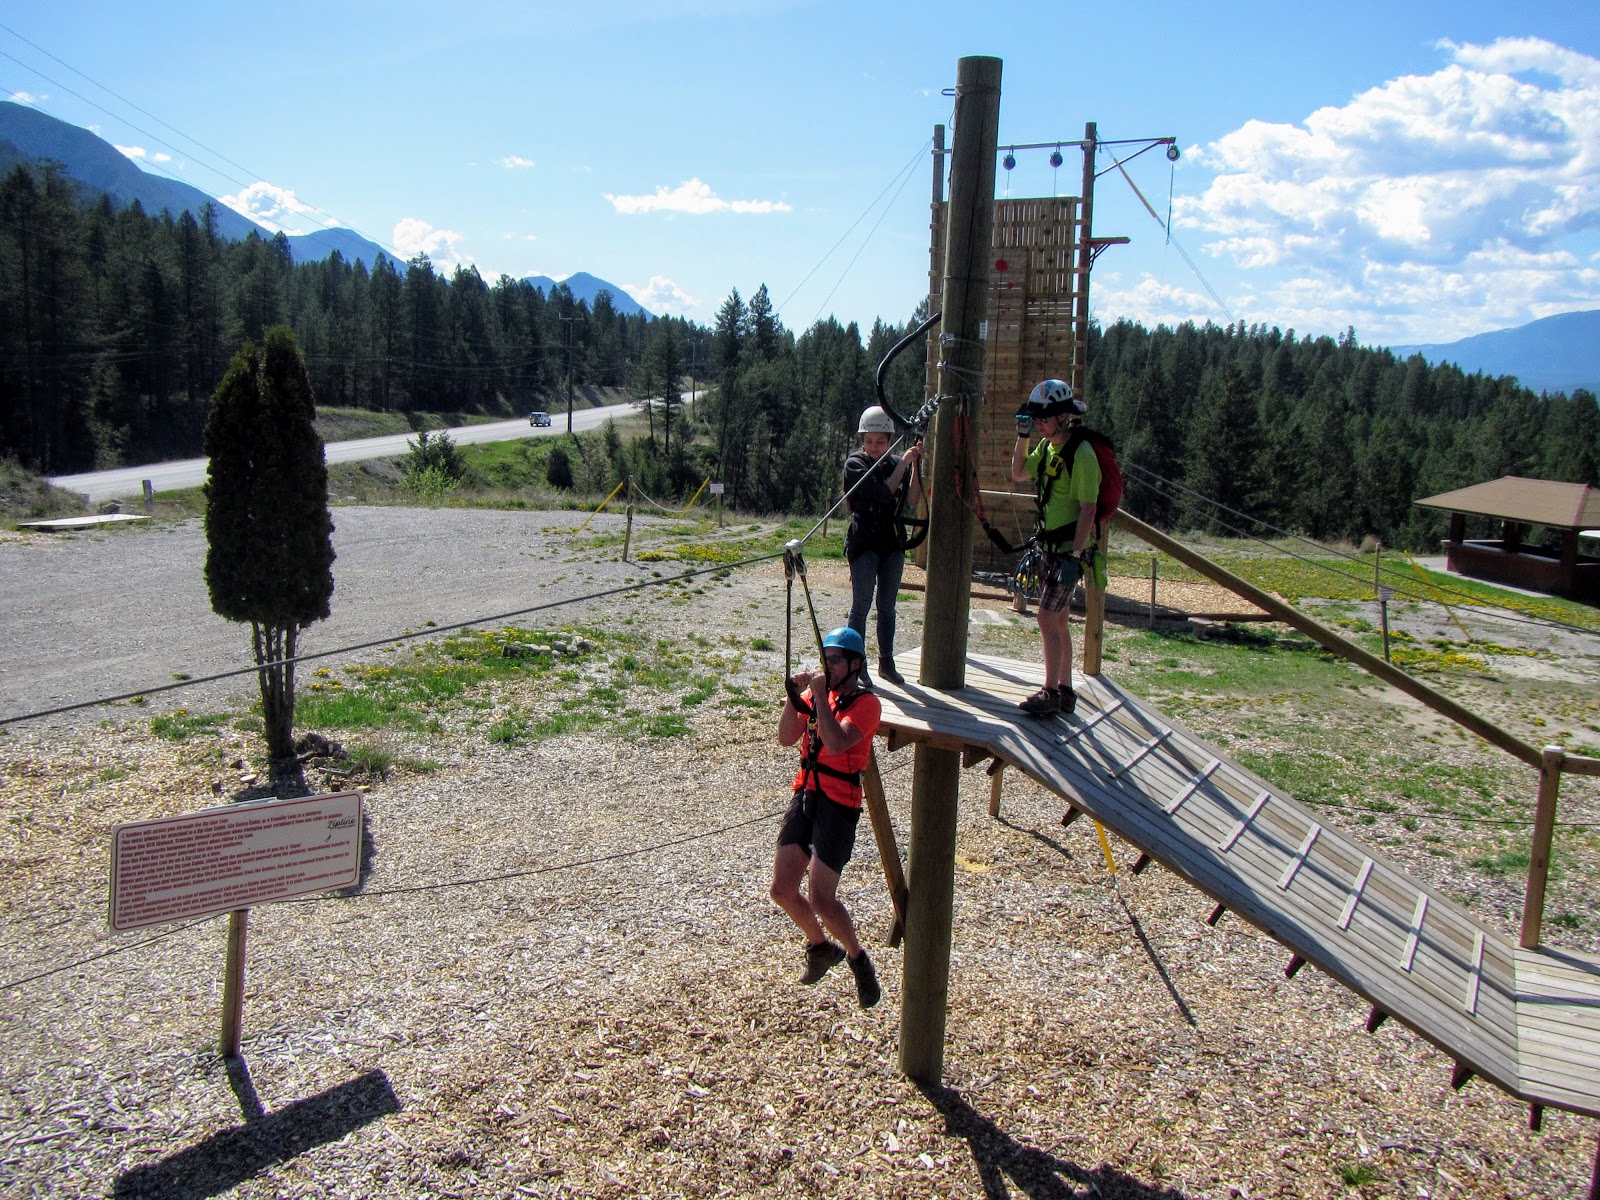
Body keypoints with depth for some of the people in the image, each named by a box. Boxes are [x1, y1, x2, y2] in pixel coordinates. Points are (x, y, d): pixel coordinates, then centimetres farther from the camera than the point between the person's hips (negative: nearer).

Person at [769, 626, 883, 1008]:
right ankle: (821, 946, 32)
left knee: (821, 899, -10)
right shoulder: (816, 693, 10)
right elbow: (786, 738, 0)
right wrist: (795, 694, -10)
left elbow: (836, 743, -25)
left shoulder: (865, 703, -9)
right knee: (782, 890, 6)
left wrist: (820, 696, -22)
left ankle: (858, 958, 18)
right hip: (805, 795, 7)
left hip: (838, 804, -7)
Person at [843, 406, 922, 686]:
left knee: (887, 606, 11)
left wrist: (915, 467, -15)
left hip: (891, 542, 5)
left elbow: (912, 499, -5)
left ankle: (886, 662, 20)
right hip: (863, 544, -5)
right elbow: (883, 492, -19)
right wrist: (904, 463, -15)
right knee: (861, 605, -5)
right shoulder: (855, 464, -5)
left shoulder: (896, 463, 9)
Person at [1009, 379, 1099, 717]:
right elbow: (1018, 474, 20)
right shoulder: (1047, 447, 8)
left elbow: (1087, 510, -21)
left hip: (1069, 549, -9)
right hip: (1049, 546, 9)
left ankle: (1050, 693, -1)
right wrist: (1022, 436, 7)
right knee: (1059, 620, 13)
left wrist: (1074, 556, -24)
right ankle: (1065, 691, 22)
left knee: (1048, 619, -9)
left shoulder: (1081, 455, -19)